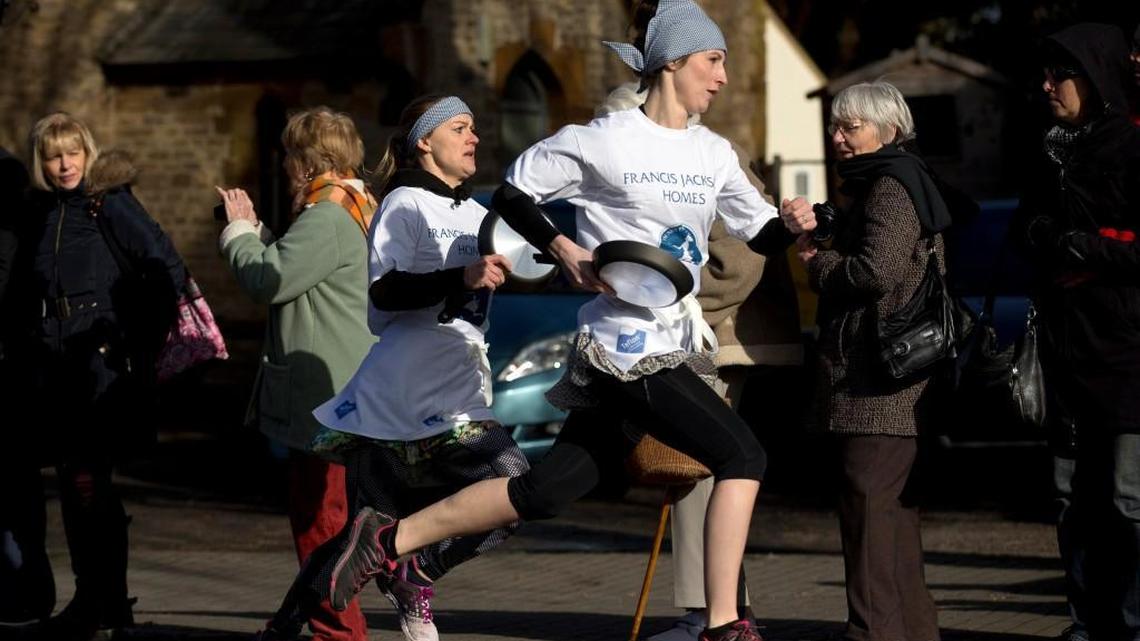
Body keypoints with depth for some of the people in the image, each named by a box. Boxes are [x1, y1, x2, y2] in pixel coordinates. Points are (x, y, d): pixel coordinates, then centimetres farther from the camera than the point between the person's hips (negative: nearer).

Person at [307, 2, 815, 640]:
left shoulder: (714, 155, 11)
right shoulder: (605, 141, -8)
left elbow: (760, 232, 15)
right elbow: (512, 193, 0)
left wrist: (791, 224, -7)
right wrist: (565, 251, -13)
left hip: (671, 345, 7)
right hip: (629, 349, -7)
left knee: (548, 490, 11)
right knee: (742, 454, -15)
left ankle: (391, 538, 22)